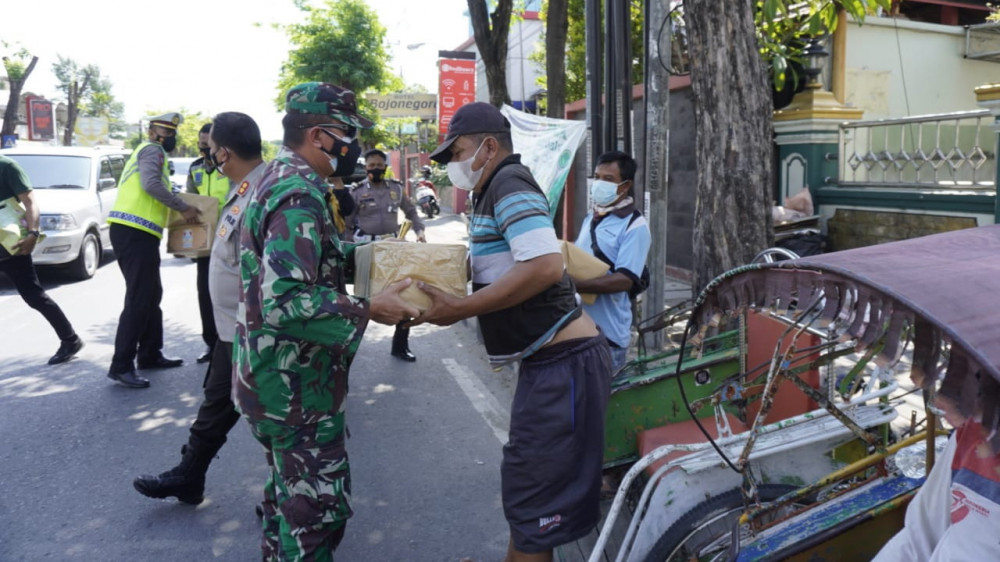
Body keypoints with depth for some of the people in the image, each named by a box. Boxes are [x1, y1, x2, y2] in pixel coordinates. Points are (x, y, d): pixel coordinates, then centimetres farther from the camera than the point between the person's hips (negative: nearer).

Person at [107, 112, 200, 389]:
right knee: (138, 299, -10)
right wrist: (183, 207, -15)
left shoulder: (146, 152, 29)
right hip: (134, 232, -11)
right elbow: (151, 184, -21)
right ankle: (121, 366, -8)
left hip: (135, 231, 11)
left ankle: (150, 354, 22)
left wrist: (177, 209, 17)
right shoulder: (152, 150, -3)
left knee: (151, 295, 15)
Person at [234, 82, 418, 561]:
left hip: (271, 378, 10)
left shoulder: (276, 179, 10)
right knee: (317, 507, 2)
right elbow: (286, 303, -32)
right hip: (297, 386, -10)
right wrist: (368, 310, -24)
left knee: (288, 494, 25)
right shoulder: (299, 196, -23)